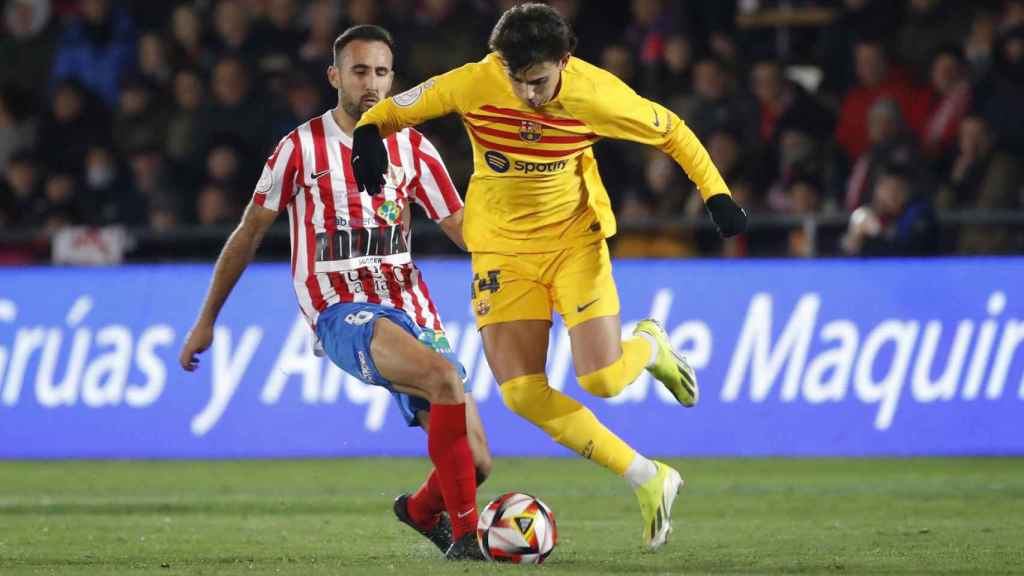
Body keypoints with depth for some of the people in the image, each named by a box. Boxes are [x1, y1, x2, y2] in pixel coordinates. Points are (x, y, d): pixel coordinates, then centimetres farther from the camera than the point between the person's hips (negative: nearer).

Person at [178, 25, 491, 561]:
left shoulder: (413, 148, 8)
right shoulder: (301, 148, -1)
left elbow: (463, 229, 10)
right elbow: (249, 231, 8)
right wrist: (206, 320, 11)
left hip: (407, 309, 5)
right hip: (340, 311, -5)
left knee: (475, 462, -4)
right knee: (444, 375, -35)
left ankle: (422, 511, 34)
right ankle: (463, 535, -28)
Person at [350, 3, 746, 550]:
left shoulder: (595, 94, -20)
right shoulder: (474, 84, -20)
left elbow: (671, 130, -4)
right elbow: (396, 109, -5)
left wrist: (716, 195, -10)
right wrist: (369, 134, -27)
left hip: (574, 236, -1)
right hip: (502, 245, 2)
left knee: (602, 379, -15)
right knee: (522, 392, -10)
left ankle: (648, 345, 24)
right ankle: (647, 479, 4)